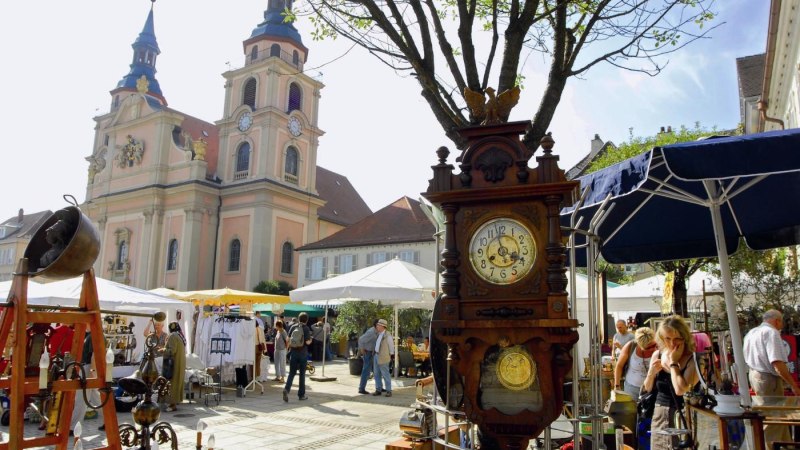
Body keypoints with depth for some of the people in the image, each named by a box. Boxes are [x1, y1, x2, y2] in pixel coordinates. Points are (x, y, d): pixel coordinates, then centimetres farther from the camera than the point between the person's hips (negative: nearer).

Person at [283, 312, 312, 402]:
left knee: (292, 373, 6)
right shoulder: (306, 328, -8)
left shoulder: (293, 327, 2)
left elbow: (288, 339, 3)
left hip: (293, 352, 3)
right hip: (303, 353, -2)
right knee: (302, 373, 8)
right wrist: (310, 340, 8)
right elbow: (307, 342, -13)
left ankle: (287, 389, -17)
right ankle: (301, 394, 14)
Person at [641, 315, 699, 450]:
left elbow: (681, 390, -27)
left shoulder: (692, 360, -14)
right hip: (660, 416, 5)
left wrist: (673, 362, -18)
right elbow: (647, 389, 11)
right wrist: (652, 373, -8)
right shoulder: (657, 356, 4)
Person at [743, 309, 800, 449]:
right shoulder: (771, 332, -17)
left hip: (754, 375, 9)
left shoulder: (751, 333, 13)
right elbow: (778, 363, -24)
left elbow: (747, 358, 19)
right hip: (768, 379, -9)